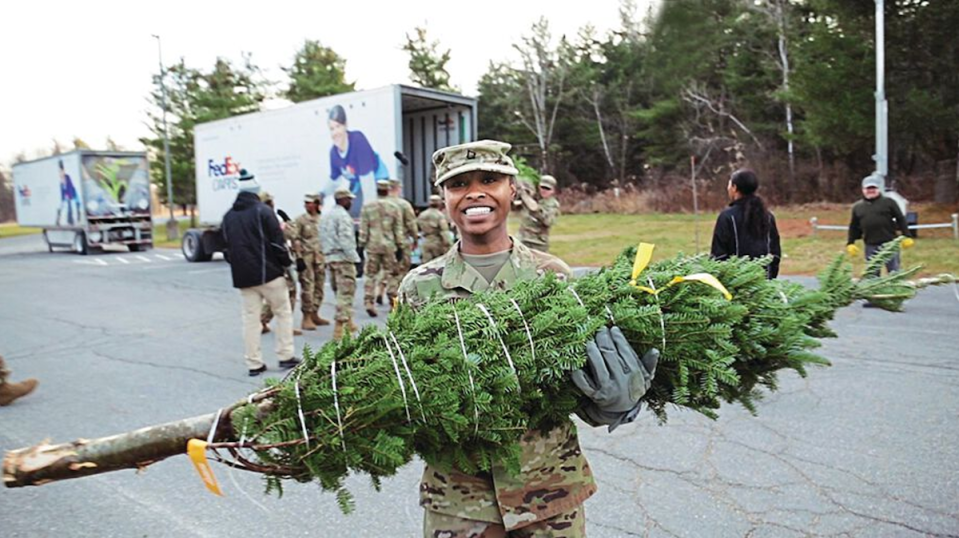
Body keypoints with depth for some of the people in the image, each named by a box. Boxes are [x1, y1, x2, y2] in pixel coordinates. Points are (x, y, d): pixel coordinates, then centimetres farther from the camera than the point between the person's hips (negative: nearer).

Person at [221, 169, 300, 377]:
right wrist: (286, 261, 2)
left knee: (250, 318, 8)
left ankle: (254, 363, 9)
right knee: (283, 312, 8)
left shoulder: (228, 216, 11)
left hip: (242, 276, 5)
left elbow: (227, 245, 16)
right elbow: (277, 241, -11)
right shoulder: (263, 211, -9)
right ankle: (285, 356, 8)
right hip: (268, 272, -5)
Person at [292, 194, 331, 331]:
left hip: (320, 257, 5)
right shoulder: (300, 220, -2)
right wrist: (299, 257, -14)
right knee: (307, 287, -6)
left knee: (319, 287, 9)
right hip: (306, 257, -5)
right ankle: (306, 318, -1)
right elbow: (296, 240, -7)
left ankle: (314, 314, 21)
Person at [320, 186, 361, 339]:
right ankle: (339, 328, -12)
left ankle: (348, 323, 30)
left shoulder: (325, 215, 16)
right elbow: (345, 239, -20)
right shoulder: (343, 215, -12)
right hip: (343, 258, -10)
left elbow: (322, 238, 16)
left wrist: (327, 252, 18)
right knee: (346, 292, -8)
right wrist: (353, 257, -17)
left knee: (341, 291, 19)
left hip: (330, 257, 10)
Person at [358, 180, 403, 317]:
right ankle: (393, 303, 14)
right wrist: (400, 247, 7)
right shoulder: (394, 208, 1)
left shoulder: (367, 207, 1)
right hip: (389, 246, 0)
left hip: (372, 246, 0)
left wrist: (361, 245, 5)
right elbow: (399, 230, 2)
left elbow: (363, 229, 0)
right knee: (390, 274, 10)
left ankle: (368, 302, -4)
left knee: (371, 275, 4)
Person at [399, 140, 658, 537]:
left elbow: (585, 375, 1)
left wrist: (618, 402, -18)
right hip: (456, 494, 0)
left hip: (552, 487, 1)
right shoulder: (418, 288, -2)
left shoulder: (553, 276, -3)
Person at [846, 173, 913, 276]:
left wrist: (906, 236, -4)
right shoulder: (857, 207, 10)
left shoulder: (888, 202, 2)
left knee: (894, 272, 4)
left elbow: (901, 219, 1)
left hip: (889, 244, -2)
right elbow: (853, 227, 16)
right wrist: (850, 243, 10)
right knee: (872, 274, 10)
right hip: (870, 247, 3)